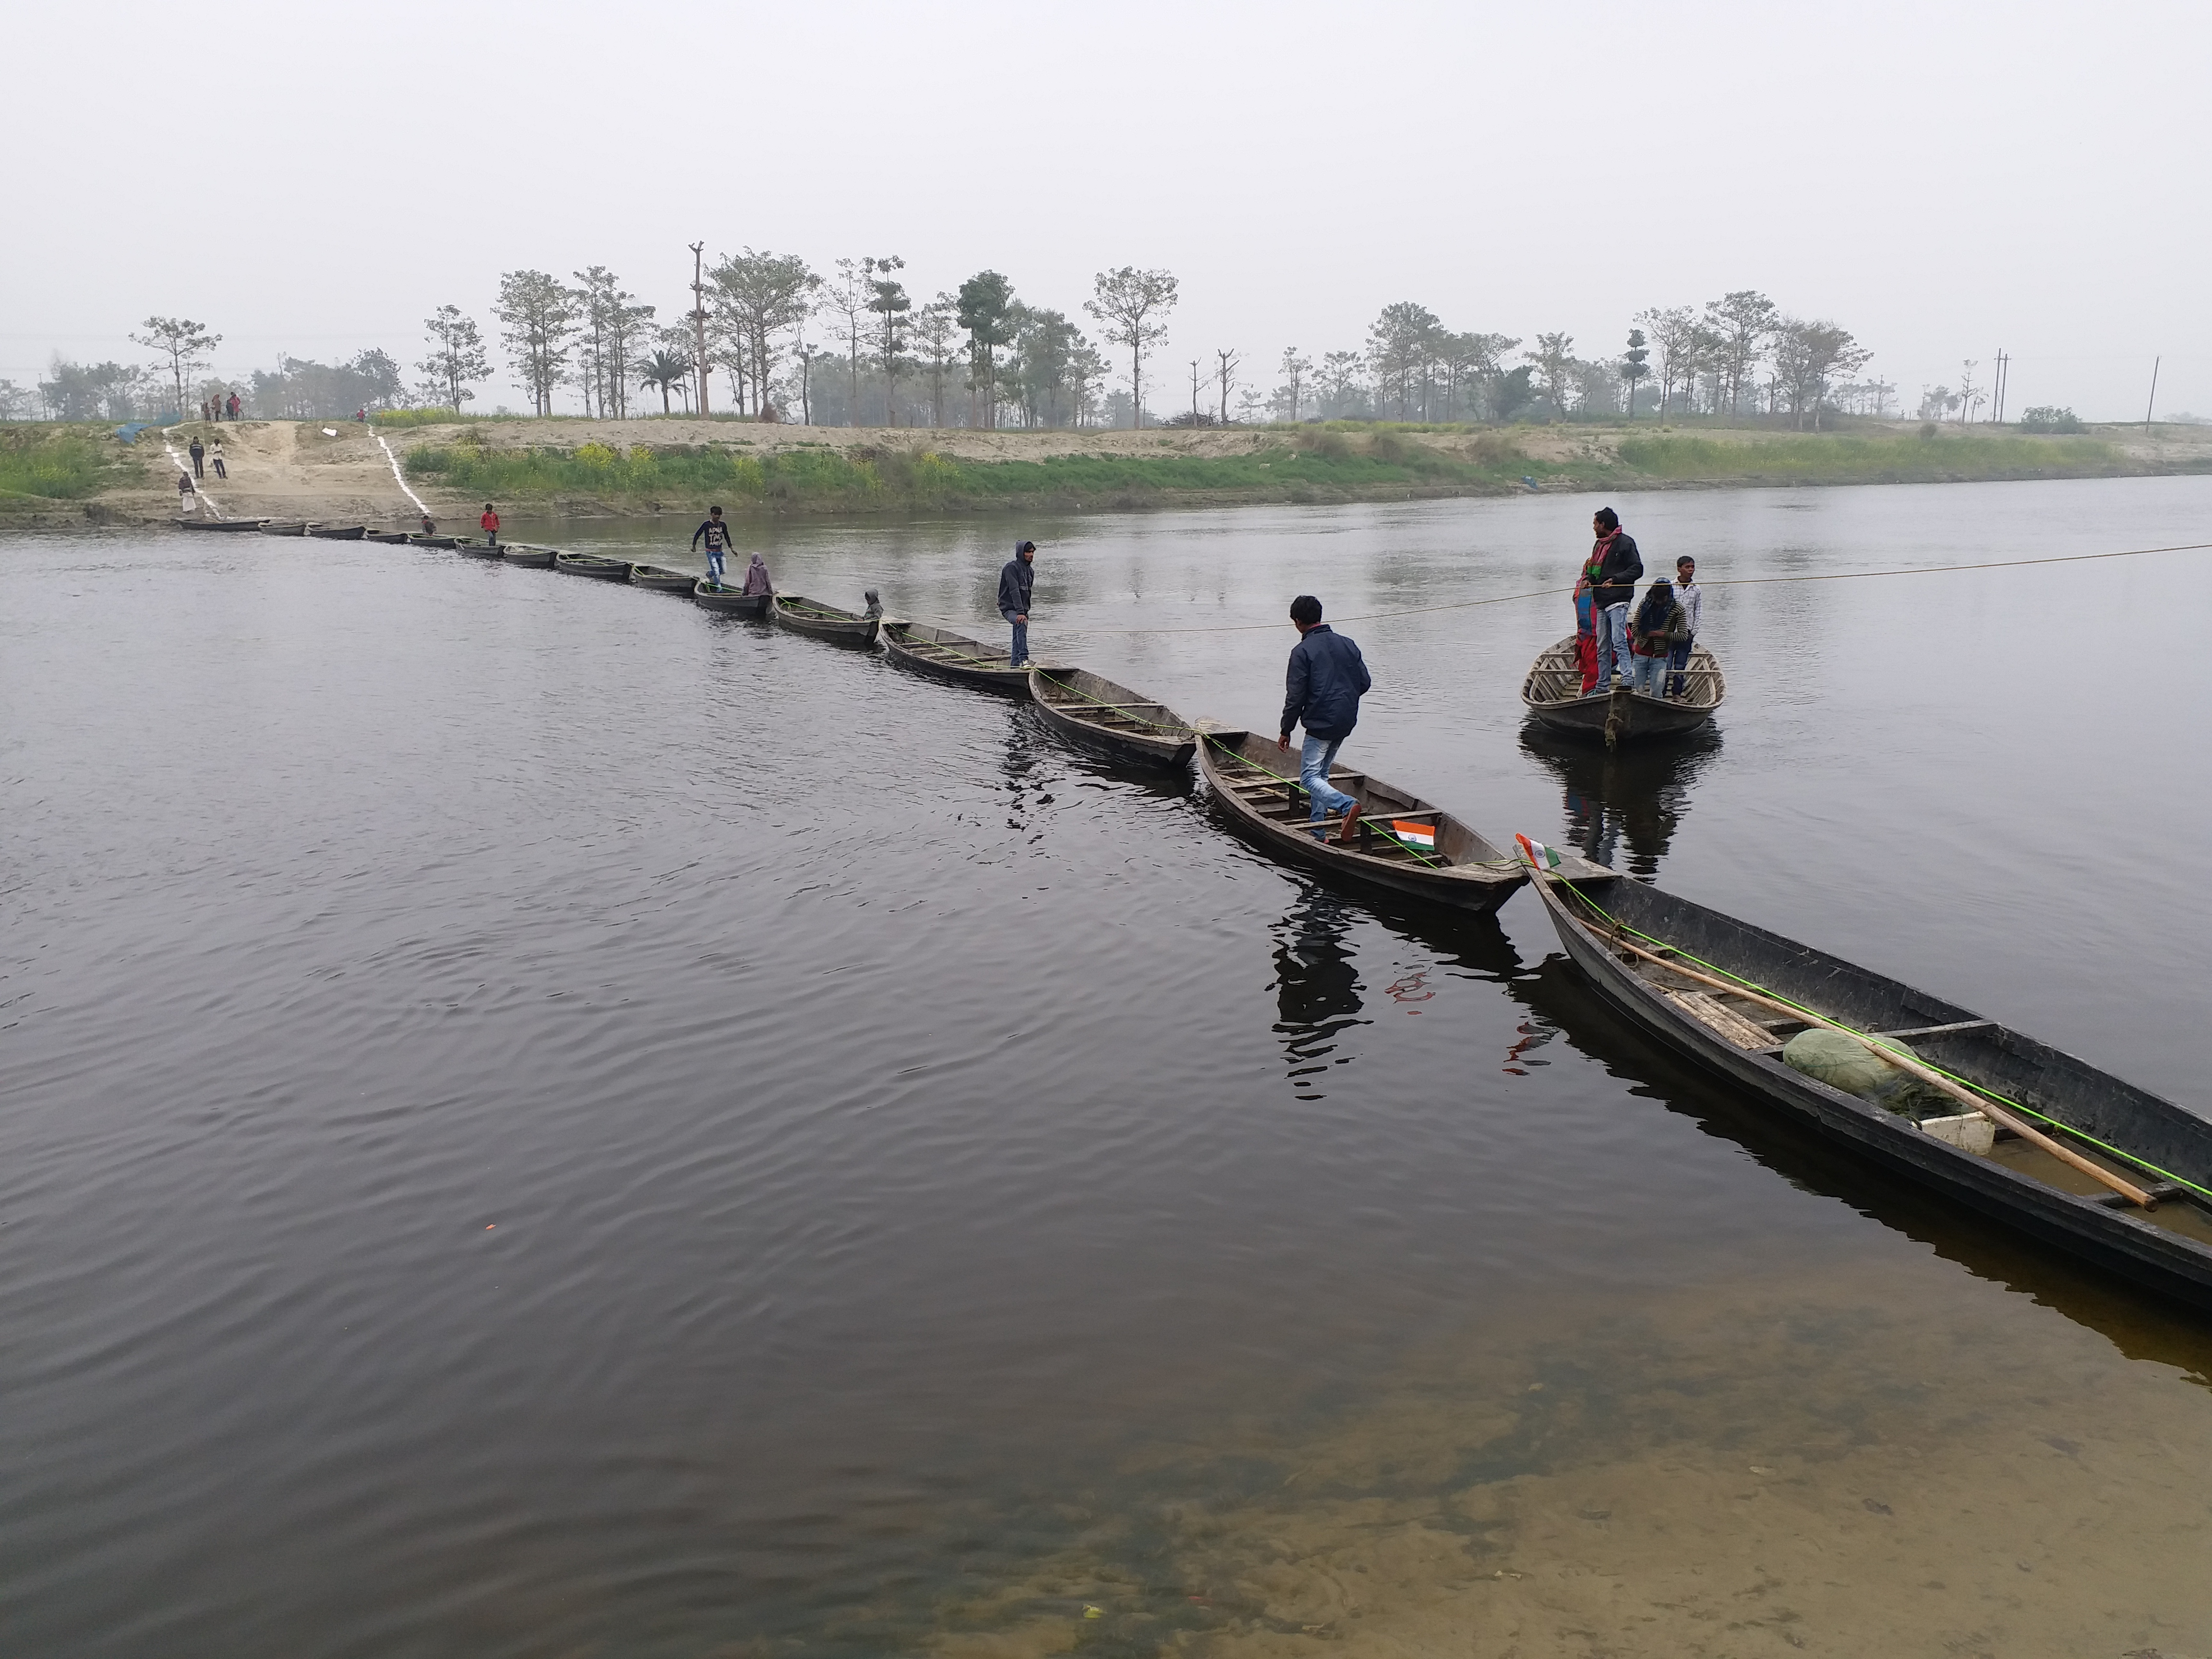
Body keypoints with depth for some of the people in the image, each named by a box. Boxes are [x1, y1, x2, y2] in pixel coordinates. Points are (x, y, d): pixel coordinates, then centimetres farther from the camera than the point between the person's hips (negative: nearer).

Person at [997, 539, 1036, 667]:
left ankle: (1014, 666, 17)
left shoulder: (1030, 571, 14)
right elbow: (1014, 591, -22)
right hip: (1009, 608, -9)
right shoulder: (1012, 567, -12)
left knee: (1018, 641, 8)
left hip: (1022, 610, 9)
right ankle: (1024, 659, -42)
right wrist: (1020, 613, -31)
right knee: (1021, 623, -34)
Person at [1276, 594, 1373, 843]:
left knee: (1309, 777, -5)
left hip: (1320, 722, -7)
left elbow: (1295, 696, -11)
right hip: (1346, 722, 7)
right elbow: (1365, 682, 11)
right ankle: (1318, 831, 17)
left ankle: (1347, 805, -31)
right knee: (1321, 773, 19)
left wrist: (1286, 731, -2)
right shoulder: (1347, 644, 9)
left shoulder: (1302, 651, -10)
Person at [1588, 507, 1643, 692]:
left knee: (1619, 640, -21)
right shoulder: (1599, 545, 21)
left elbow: (1637, 569, -10)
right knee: (1602, 646, 9)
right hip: (1601, 602, 9)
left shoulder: (1625, 542, -5)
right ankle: (1603, 686, 14)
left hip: (1618, 602, -8)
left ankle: (1627, 680, -27)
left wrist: (1615, 579, -21)